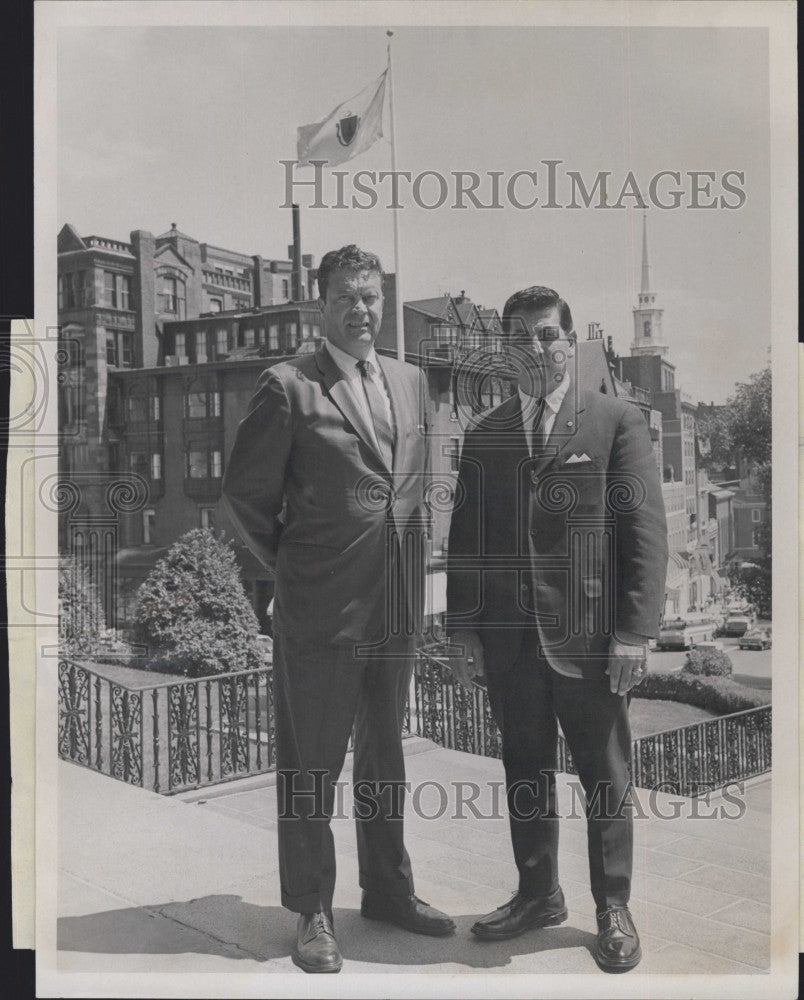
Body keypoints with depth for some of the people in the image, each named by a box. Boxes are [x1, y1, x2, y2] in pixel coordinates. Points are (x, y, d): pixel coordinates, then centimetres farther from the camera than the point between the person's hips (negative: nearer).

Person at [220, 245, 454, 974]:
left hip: (398, 606, 6)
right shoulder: (289, 387, -8)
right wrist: (290, 567, 0)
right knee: (311, 763, 6)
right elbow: (245, 492, -4)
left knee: (385, 755, 18)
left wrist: (413, 563, 11)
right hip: (321, 611, -6)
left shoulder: (411, 382, 10)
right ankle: (312, 910, 22)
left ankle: (388, 889, 35)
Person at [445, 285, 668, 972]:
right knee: (525, 772, 13)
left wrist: (636, 631, -11)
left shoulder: (618, 421, 1)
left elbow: (646, 530, -4)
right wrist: (462, 629, 5)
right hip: (508, 637, 3)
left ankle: (613, 909, 24)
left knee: (605, 778, 8)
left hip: (589, 634, -3)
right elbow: (465, 536, 11)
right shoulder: (483, 434, 11)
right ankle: (538, 896, 30)